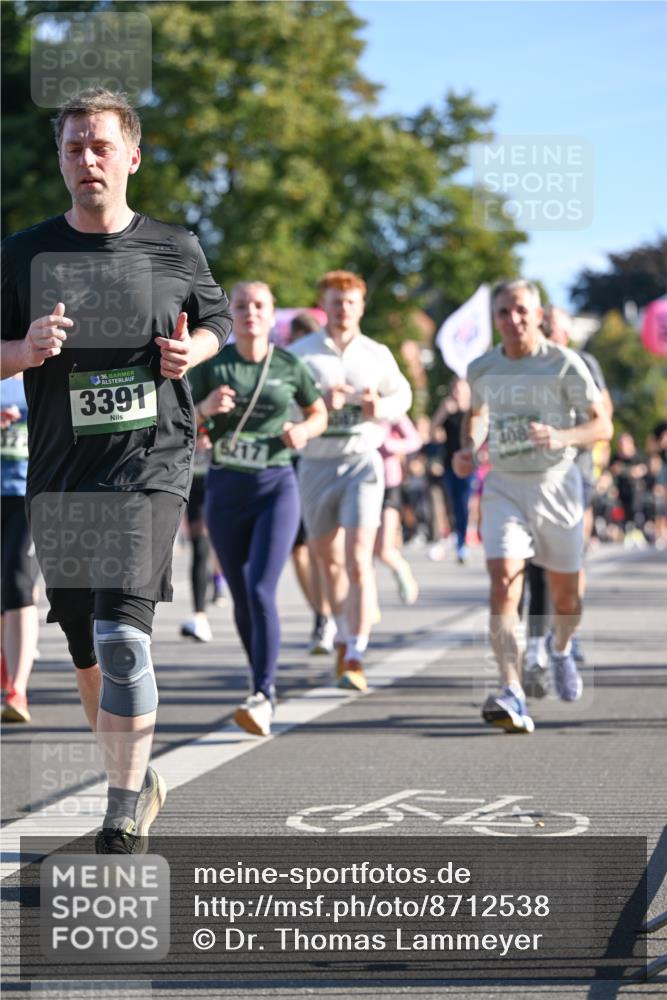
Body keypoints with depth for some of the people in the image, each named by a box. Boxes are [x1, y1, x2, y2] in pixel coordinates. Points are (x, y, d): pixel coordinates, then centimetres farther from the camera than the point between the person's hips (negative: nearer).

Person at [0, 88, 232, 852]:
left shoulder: (175, 249, 4)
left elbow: (216, 317, 20)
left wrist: (193, 351, -2)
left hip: (150, 464, -3)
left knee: (122, 636, -18)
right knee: (86, 649, 10)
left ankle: (126, 806, -7)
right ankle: (138, 780, 32)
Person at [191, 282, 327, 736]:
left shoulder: (290, 366, 1)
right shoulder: (212, 366, 1)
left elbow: (320, 413, 16)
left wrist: (304, 431, -6)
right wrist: (205, 408, -17)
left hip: (277, 487, -2)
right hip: (226, 490, 2)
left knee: (260, 589, -17)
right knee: (241, 596, 9)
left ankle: (263, 698, -20)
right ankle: (265, 683, 27)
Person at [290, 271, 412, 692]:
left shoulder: (377, 354, 5)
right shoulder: (301, 353, 0)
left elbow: (403, 394, 18)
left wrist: (382, 408, -4)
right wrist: (321, 402, -23)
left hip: (362, 461, -1)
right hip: (316, 464, 1)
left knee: (358, 561, -14)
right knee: (329, 560, 15)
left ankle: (355, 659, -17)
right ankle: (345, 635, 39)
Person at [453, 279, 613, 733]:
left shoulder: (565, 364, -9)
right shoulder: (482, 369, 2)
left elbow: (602, 425, -9)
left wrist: (562, 437, -27)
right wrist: (468, 449, 3)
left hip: (556, 484, -1)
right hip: (504, 487, 1)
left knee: (566, 594, 10)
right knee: (504, 584, -19)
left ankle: (561, 648, 48)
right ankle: (513, 697, -29)